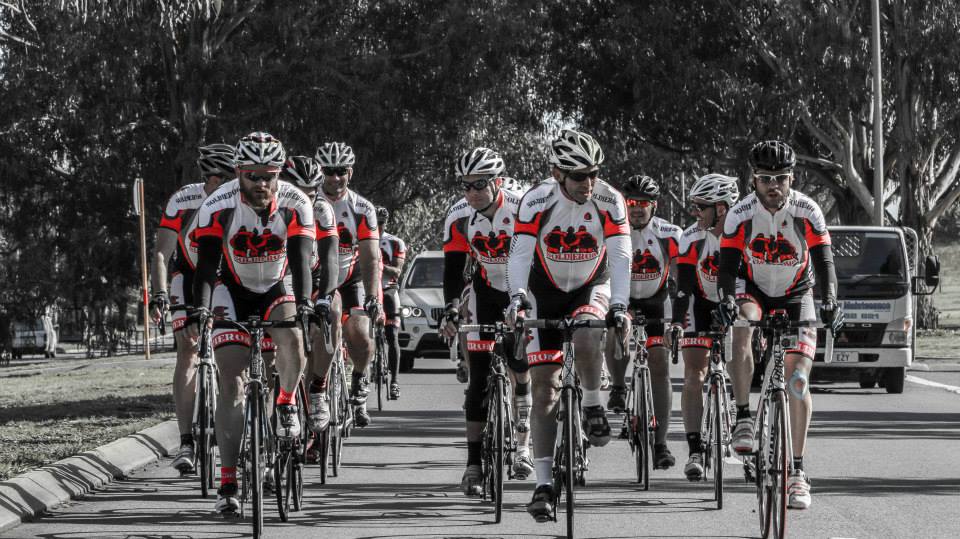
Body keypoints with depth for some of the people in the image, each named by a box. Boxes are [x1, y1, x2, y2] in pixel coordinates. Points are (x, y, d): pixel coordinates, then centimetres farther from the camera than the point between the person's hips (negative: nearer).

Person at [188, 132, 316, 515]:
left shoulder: (295, 204, -22)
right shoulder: (218, 206, -24)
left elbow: (301, 259, -30)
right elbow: (207, 264, -27)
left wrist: (304, 303, -46)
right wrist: (199, 308, -42)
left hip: (276, 288, 1)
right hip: (233, 292, -1)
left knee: (291, 337, -33)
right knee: (231, 383, -11)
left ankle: (286, 406, -4)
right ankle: (228, 483, -9)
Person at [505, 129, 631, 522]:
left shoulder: (609, 201, -19)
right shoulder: (537, 201, -21)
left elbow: (620, 257, -25)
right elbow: (519, 254, -28)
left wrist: (618, 306, -39)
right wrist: (517, 296, -46)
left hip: (592, 288, 0)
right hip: (546, 293, 0)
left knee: (585, 335, -36)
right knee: (545, 387, -6)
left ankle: (592, 406, -9)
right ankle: (543, 484, -4)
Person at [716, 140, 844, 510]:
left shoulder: (807, 212, -18)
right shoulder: (741, 214, -17)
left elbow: (824, 261, -20)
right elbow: (728, 265, -18)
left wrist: (829, 300, -38)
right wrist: (725, 298, -38)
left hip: (796, 298, 0)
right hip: (756, 293, 0)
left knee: (798, 380, -12)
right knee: (742, 326, -36)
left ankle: (797, 471, -7)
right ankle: (744, 419, -29)